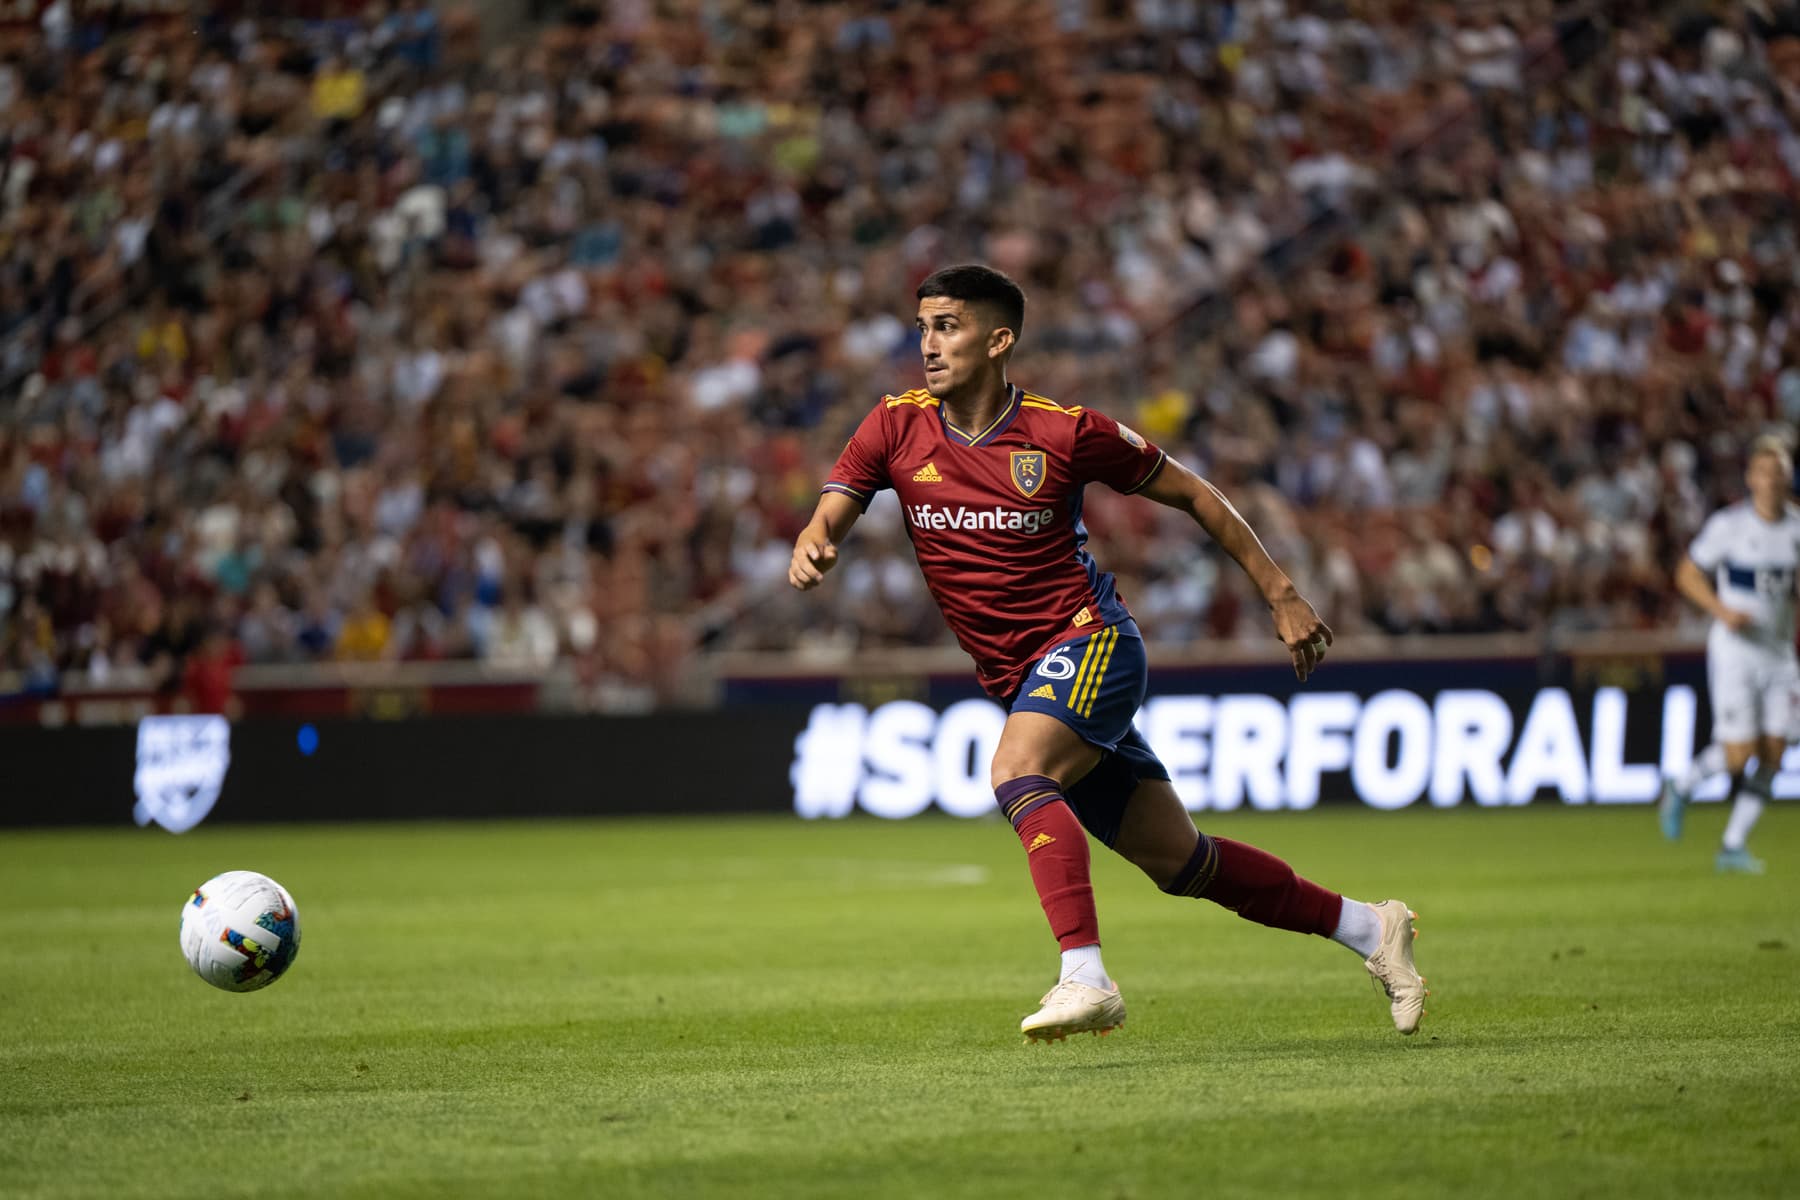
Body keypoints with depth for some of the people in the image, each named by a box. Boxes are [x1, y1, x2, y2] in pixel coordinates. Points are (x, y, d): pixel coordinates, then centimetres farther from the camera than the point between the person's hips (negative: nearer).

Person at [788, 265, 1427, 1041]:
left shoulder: (1062, 432, -9)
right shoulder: (896, 429, 0)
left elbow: (1189, 493, 2)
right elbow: (831, 516, -8)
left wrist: (1280, 595, 3)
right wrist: (811, 549, -33)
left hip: (1089, 641, -5)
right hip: (1016, 680, 5)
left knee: (1016, 773, -33)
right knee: (1179, 864, 9)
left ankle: (1086, 978, -38)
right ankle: (1370, 928, 24)